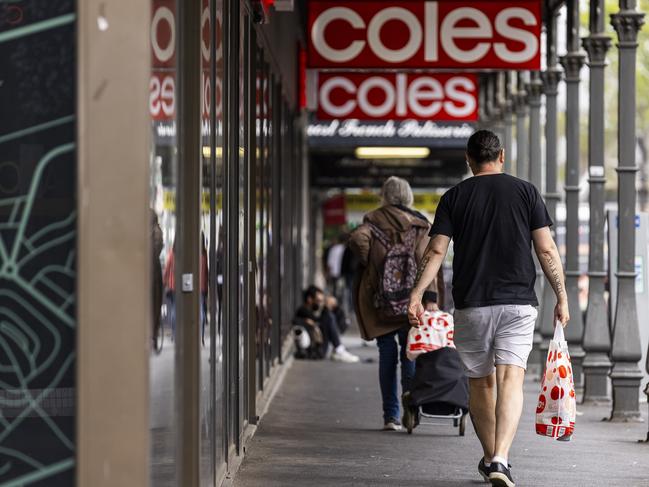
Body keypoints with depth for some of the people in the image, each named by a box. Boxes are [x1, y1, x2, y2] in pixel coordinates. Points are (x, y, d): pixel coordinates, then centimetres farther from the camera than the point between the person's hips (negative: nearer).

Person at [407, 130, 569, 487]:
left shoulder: (454, 197, 5)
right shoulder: (525, 192, 4)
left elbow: (436, 251, -3)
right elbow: (546, 250, 1)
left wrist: (416, 294, -3)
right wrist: (561, 297, 6)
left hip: (471, 304, 1)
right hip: (518, 303, -1)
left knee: (480, 383, 15)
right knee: (510, 380, -9)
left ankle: (489, 458, 27)